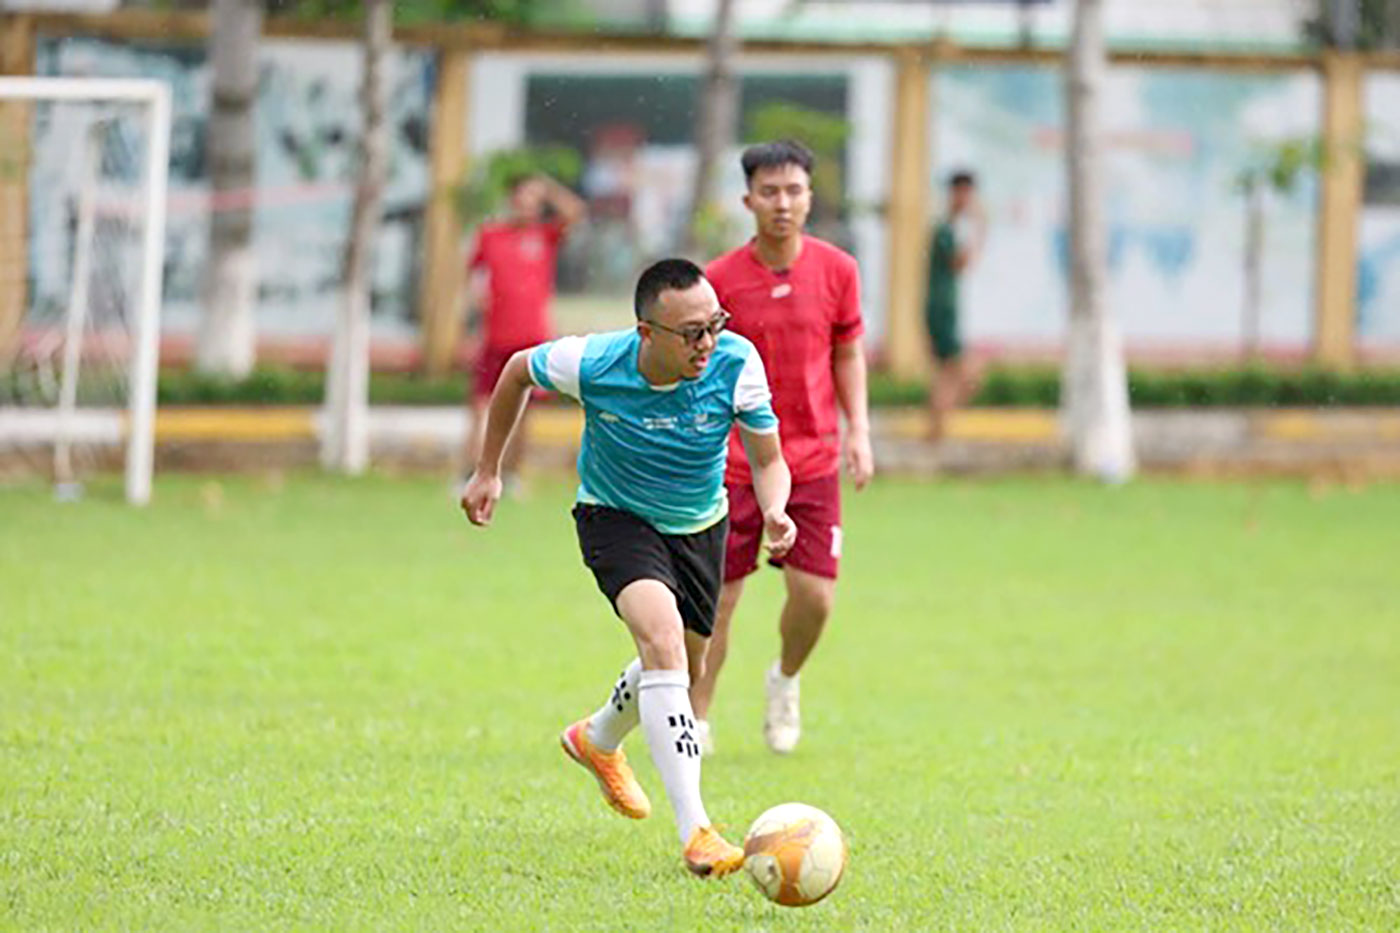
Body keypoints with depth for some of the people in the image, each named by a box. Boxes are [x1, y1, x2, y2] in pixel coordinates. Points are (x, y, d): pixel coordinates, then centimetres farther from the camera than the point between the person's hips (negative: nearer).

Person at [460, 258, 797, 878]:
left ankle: (598, 740, 56)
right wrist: (488, 471, 1)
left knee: (683, 670, 20)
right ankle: (694, 832, -35)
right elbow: (519, 371, -6)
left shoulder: (737, 364, -26)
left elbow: (767, 460, -12)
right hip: (615, 518, -4)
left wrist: (774, 511, -34)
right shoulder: (592, 364, -29)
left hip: (698, 524, 4)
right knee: (663, 638, -29)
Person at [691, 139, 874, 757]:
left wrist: (858, 432, 3)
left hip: (813, 460, 2)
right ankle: (696, 718, 14)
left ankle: (785, 680, 26)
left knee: (815, 596, -5)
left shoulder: (836, 271, 1)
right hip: (734, 463, -2)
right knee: (716, 598, -2)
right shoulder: (720, 280, -6)